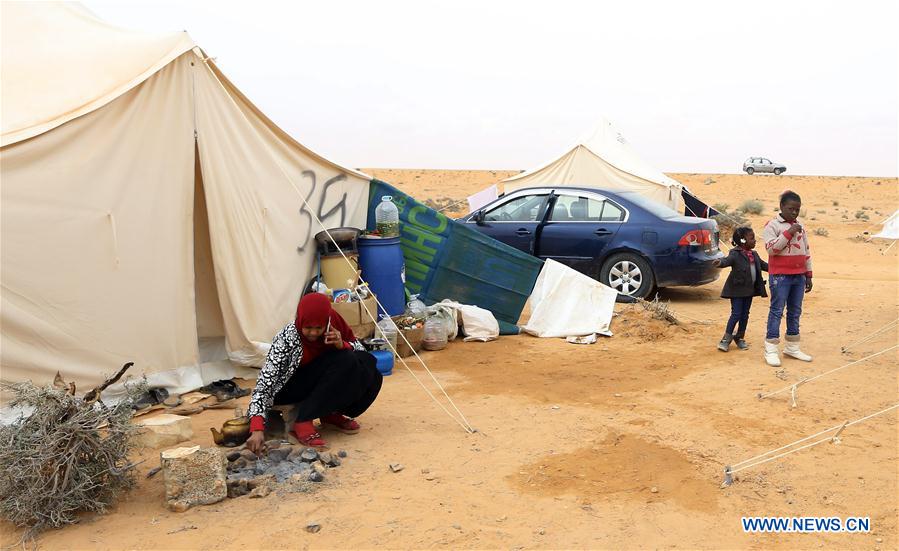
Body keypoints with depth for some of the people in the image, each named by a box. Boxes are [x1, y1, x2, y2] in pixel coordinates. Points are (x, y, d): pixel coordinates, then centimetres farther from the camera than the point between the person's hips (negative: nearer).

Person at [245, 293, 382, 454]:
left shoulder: (333, 320, -16)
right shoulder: (286, 339, -29)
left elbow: (359, 348, -6)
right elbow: (265, 383, -33)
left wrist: (342, 345, -28)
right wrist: (257, 429, -44)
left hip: (322, 383, 5)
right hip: (290, 389, -5)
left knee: (371, 376, -21)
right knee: (345, 362, -30)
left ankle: (331, 413, -1)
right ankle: (302, 422, -24)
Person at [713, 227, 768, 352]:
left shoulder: (754, 255, 12)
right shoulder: (735, 253, -13)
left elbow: (763, 265, 24)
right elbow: (728, 260, -32)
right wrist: (720, 262, -55)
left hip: (749, 289, 7)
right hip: (737, 290, -7)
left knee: (745, 314, 11)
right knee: (736, 314, -6)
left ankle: (740, 337, 23)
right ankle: (726, 338, 5)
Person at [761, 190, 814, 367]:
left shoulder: (800, 226, 14)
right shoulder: (772, 225, -5)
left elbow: (806, 252, 17)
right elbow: (771, 248, -16)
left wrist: (808, 275, 14)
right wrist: (788, 233, -20)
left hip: (799, 276, 6)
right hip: (780, 276, -6)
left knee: (795, 312, 10)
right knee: (777, 311, -5)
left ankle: (792, 347, 19)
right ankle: (771, 351, -3)